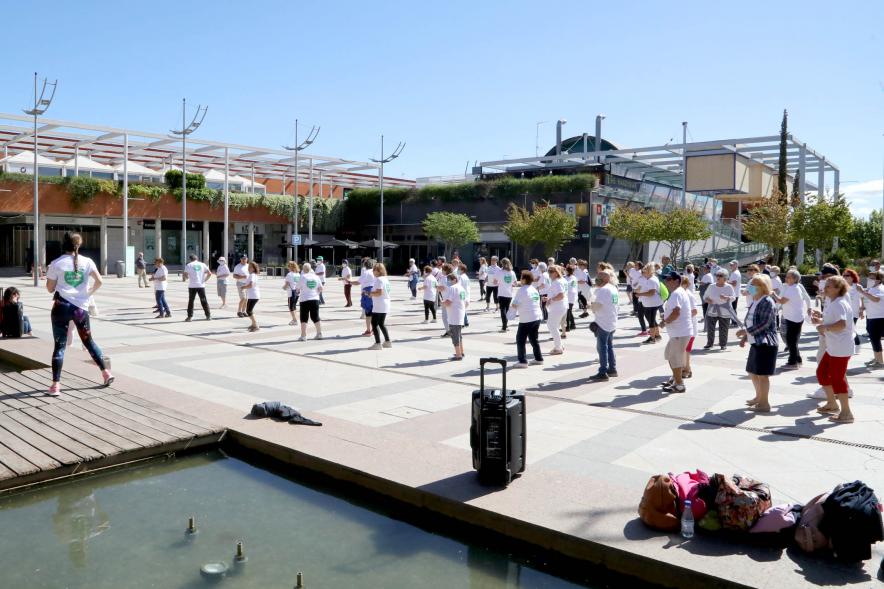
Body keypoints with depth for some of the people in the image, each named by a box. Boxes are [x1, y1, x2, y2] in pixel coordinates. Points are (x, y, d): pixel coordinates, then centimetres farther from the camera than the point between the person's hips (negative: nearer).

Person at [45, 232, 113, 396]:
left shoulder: (56, 264, -3)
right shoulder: (87, 262, 1)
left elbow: (50, 289, 2)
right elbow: (99, 281, -7)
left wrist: (48, 273, 18)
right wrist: (89, 293, 10)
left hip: (61, 307, -2)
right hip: (80, 307, 2)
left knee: (59, 346, 1)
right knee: (88, 341, 18)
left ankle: (55, 385, -1)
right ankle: (106, 372, 19)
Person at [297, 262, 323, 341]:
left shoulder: (302, 277, -8)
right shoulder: (316, 277, 3)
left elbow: (298, 289, -2)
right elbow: (320, 288, 6)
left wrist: (298, 292, 19)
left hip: (305, 300, -4)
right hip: (315, 299, 4)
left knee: (304, 319, 1)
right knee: (315, 318, 15)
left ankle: (303, 336, -2)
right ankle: (319, 334, 19)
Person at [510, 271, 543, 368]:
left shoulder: (522, 290, -13)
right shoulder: (535, 290, 12)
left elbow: (514, 305, -14)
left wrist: (511, 307, 7)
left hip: (526, 319, -8)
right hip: (537, 317, 8)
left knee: (520, 339, -1)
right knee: (534, 339, 20)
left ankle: (523, 361, -4)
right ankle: (539, 358, 25)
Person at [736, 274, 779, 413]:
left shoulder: (767, 302, -15)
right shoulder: (754, 302, 14)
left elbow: (764, 324, -22)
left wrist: (745, 331, -21)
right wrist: (745, 337, 11)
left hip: (766, 343, -10)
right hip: (755, 343, 10)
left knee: (762, 374, -3)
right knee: (752, 371, 19)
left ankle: (765, 403, 7)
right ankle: (759, 397, 36)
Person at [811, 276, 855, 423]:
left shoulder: (839, 304, -19)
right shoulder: (832, 302, 13)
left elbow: (842, 324, -34)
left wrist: (825, 327, -24)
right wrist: (821, 320, 10)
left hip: (841, 349, -11)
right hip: (832, 347, 11)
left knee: (837, 378, -6)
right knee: (822, 372, 19)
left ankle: (846, 413, 2)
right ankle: (832, 404, 33)